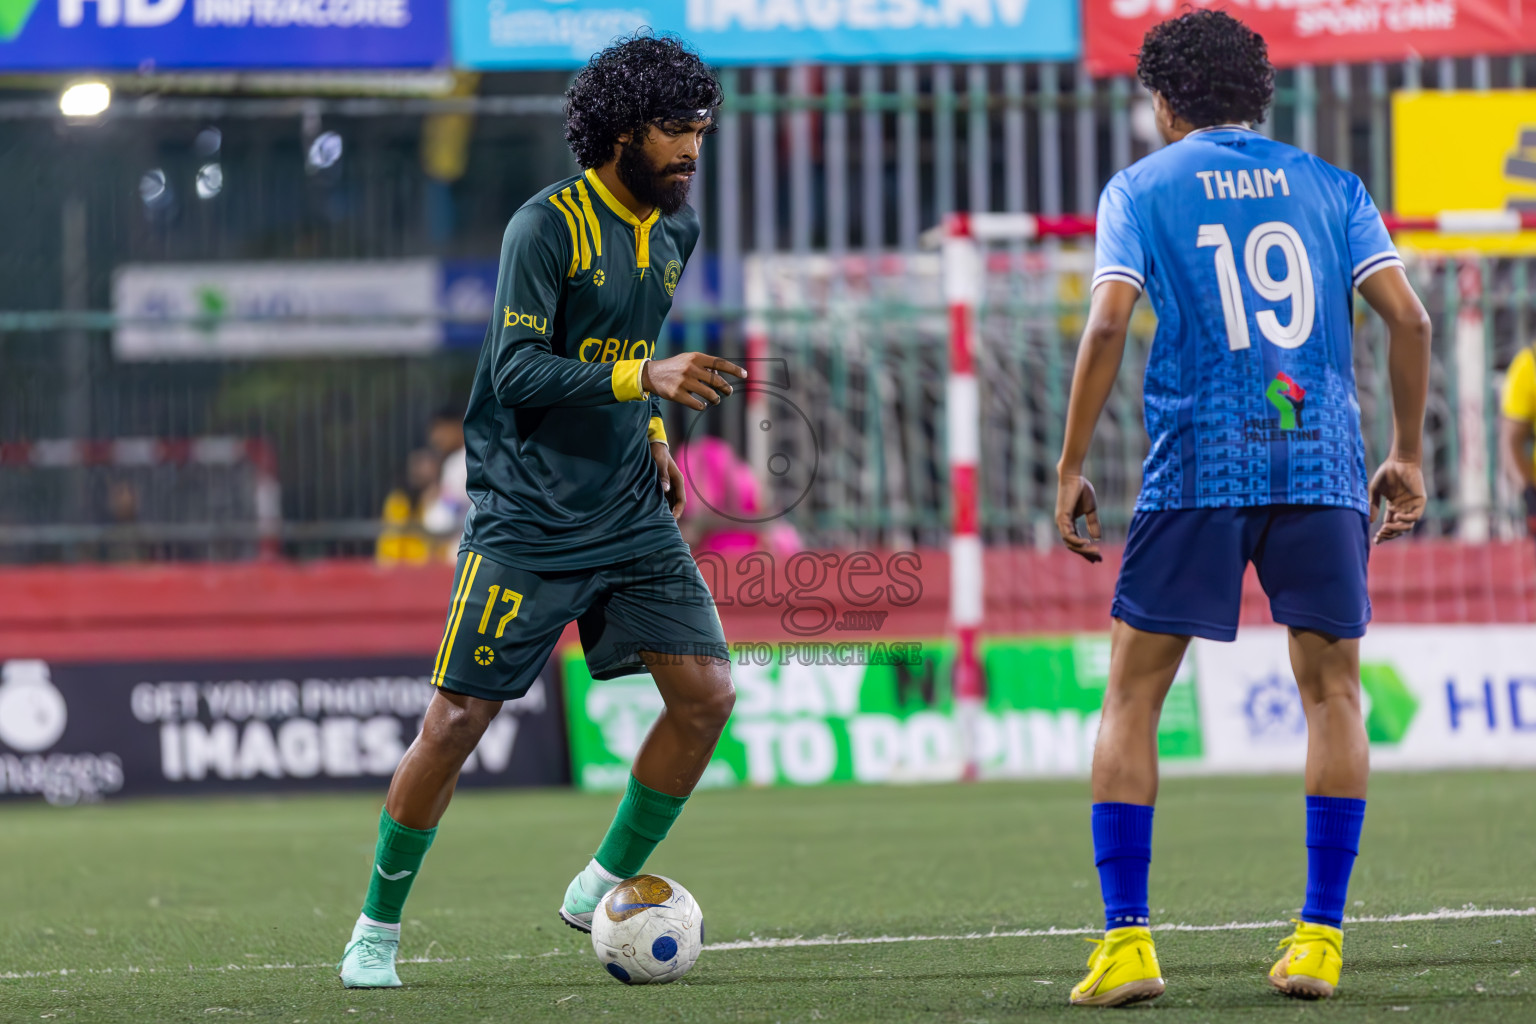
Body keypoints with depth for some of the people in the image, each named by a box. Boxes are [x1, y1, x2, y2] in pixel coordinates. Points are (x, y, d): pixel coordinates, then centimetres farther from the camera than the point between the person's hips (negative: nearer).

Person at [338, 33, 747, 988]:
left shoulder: (675, 231, 9)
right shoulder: (547, 225, -14)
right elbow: (518, 371, -22)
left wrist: (653, 431, 14)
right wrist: (645, 378, -30)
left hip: (631, 513, 6)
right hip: (529, 517, -6)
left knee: (707, 691, -6)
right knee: (460, 718, -4)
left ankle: (607, 885, 11)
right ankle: (378, 926, 12)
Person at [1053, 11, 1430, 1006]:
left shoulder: (1142, 189, 7)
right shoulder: (1328, 185, 13)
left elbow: (1108, 324, -6)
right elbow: (1408, 318, 4)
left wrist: (1071, 467, -1)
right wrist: (1409, 457, 12)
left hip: (1197, 467, -2)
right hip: (1323, 467, 2)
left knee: (1134, 694, 5)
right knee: (1332, 689, 10)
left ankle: (1126, 938, -4)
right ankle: (1321, 936, 3)